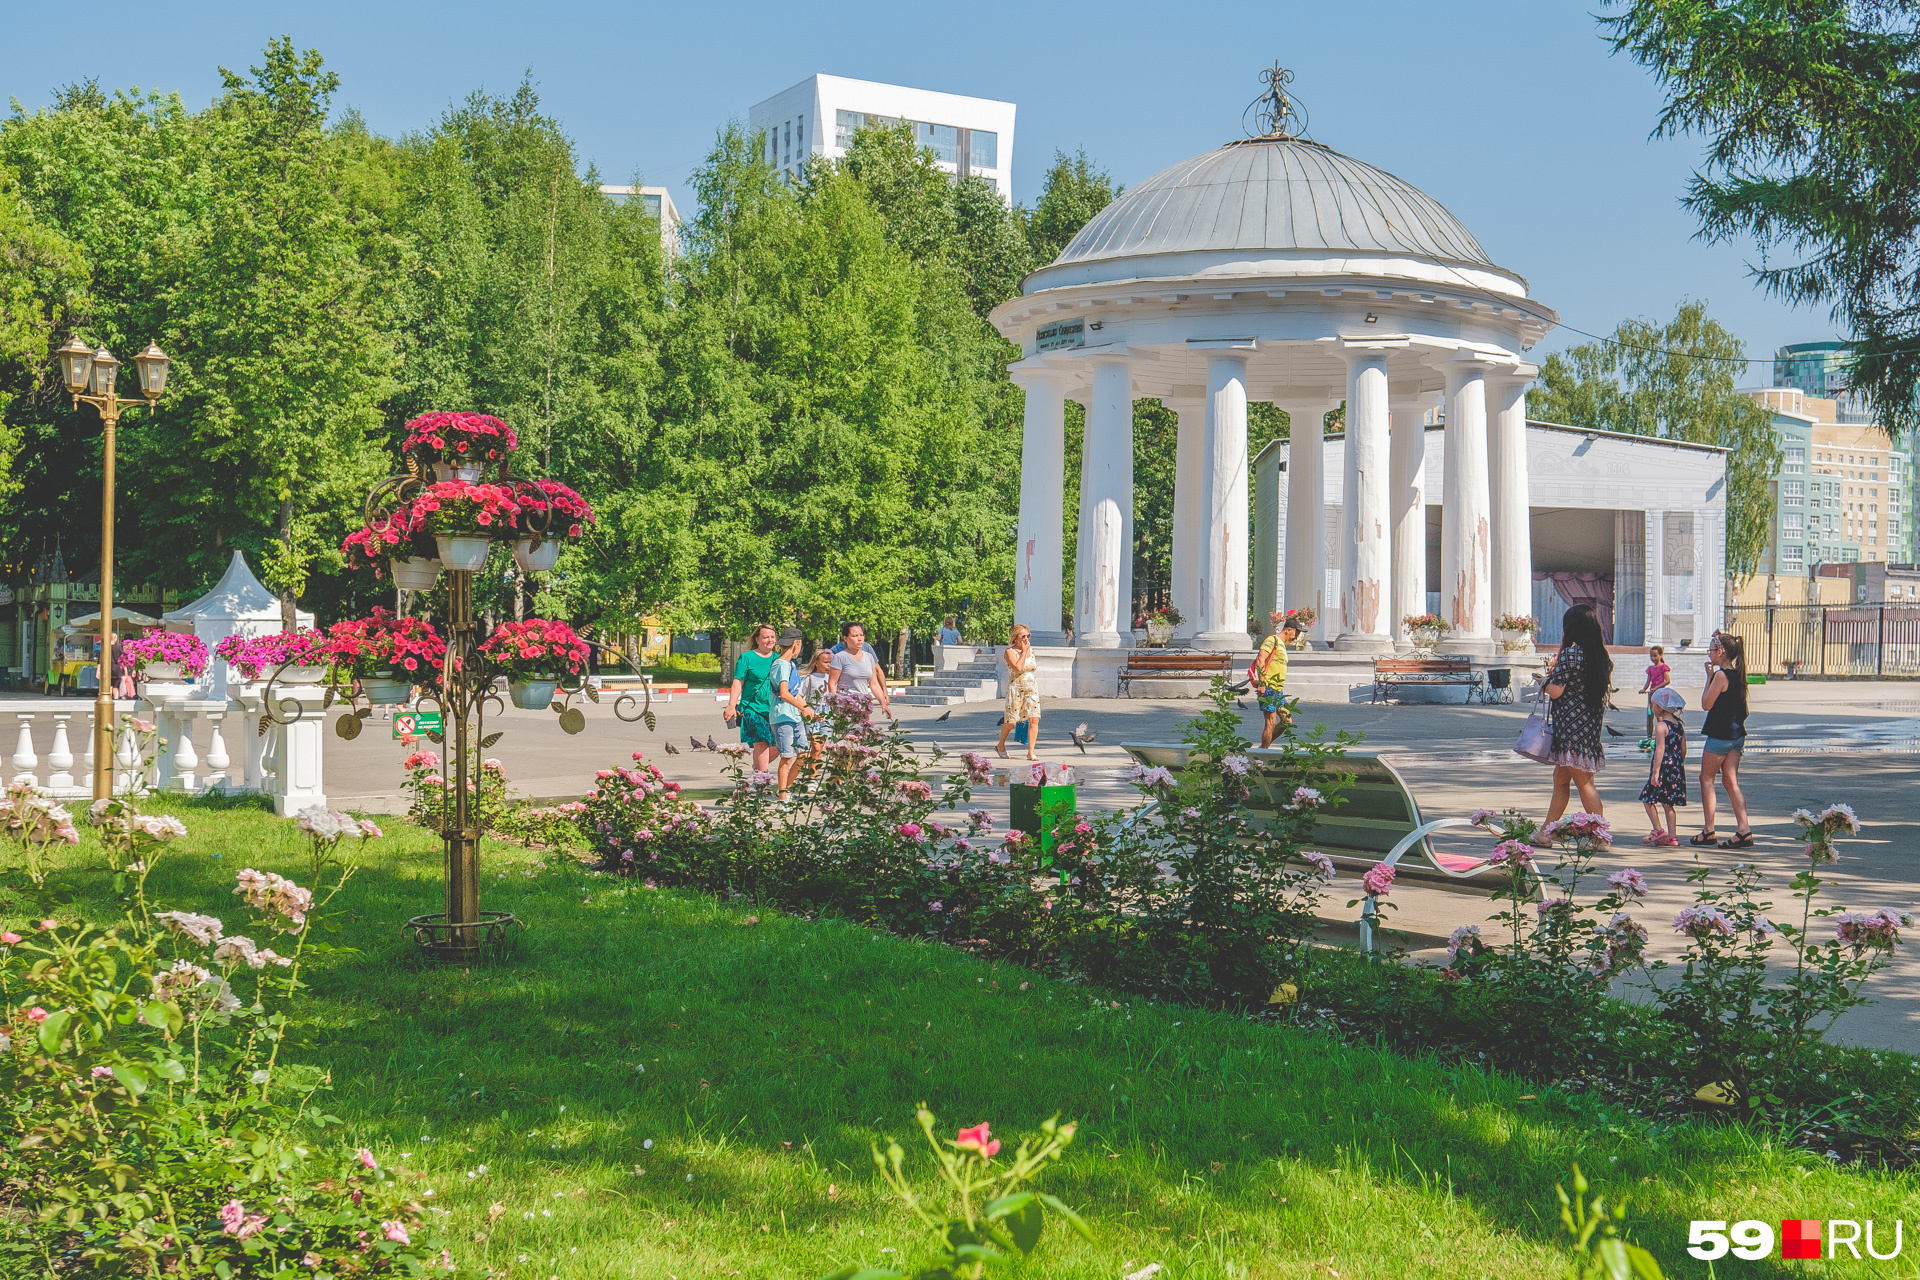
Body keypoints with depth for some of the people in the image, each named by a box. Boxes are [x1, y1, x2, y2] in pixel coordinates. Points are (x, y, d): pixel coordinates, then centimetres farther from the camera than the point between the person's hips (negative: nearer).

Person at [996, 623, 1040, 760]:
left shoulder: (1030, 649, 12)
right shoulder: (1010, 652, -7)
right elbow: (1018, 667, -22)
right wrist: (1024, 651, -14)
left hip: (1032, 688, 5)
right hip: (1015, 689, -5)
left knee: (1034, 719, -10)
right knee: (1011, 721, 0)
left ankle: (1031, 752, -8)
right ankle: (1000, 745, 27)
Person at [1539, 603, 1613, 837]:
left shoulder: (1569, 653, -15)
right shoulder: (1601, 654, 7)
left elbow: (1555, 691, -18)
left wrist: (1550, 673, 3)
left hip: (1571, 724, -8)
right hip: (1590, 722, 8)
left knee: (1583, 782, -3)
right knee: (1560, 779, 16)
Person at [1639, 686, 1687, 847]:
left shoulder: (1661, 725, -12)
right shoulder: (1679, 725, 11)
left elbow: (1660, 749, -18)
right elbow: (1683, 749, 13)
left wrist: (1655, 771, -19)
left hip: (1665, 766, -8)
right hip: (1677, 767, 8)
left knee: (1647, 798, 2)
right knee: (1668, 803, 13)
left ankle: (1658, 830, -3)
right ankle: (1672, 835, 11)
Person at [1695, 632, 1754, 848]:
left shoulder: (1721, 675, -17)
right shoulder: (1737, 674, 10)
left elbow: (1706, 704, -13)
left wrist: (1709, 677, -7)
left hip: (1719, 735, -8)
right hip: (1737, 734, 8)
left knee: (1706, 779, 5)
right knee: (1731, 782, 8)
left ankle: (1708, 831, 6)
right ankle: (1744, 830, 1)